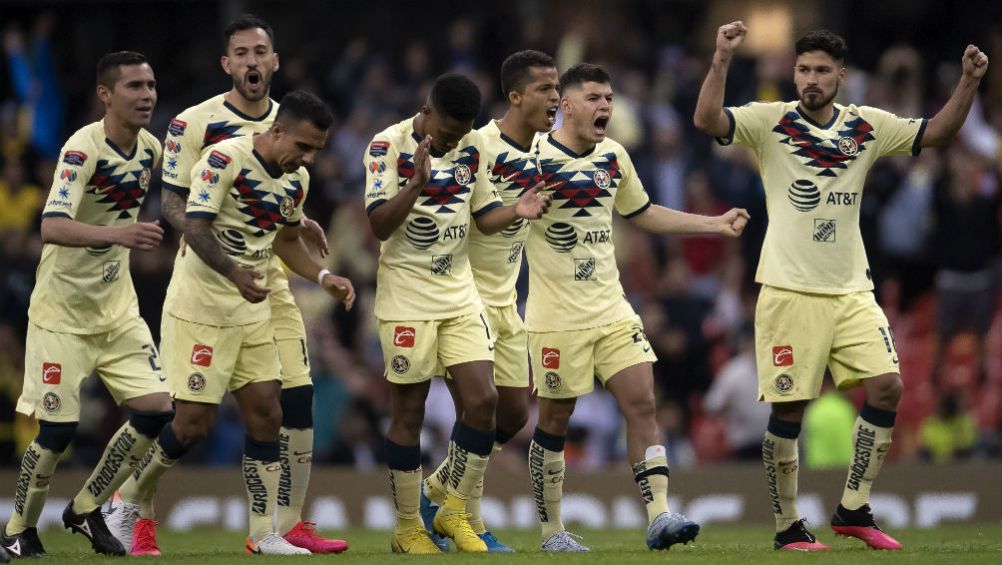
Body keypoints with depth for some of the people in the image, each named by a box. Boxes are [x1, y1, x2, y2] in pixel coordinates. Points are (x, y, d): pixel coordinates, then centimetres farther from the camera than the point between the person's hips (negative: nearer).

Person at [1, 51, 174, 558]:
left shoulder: (150, 148, 1)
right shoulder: (83, 148, -22)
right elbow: (51, 227, -36)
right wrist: (115, 234, -49)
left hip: (117, 308, 7)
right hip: (63, 312, -7)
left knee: (156, 409, -4)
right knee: (57, 430, -6)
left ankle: (86, 510, 15)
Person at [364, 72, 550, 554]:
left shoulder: (473, 146, 4)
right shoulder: (388, 146, -13)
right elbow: (379, 225, -19)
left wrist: (515, 211, -9)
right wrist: (416, 185, -34)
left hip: (460, 295, 5)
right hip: (407, 301, -5)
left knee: (482, 399, -5)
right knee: (409, 412, 0)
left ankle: (454, 512, 10)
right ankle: (408, 528, 12)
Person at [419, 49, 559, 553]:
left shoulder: (543, 151, 5)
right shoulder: (480, 147, -19)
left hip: (505, 299, 8)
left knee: (513, 415, 9)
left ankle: (436, 492, 27)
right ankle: (469, 526, 3)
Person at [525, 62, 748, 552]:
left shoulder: (614, 157, 10)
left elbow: (641, 214, 25)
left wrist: (716, 224, 22)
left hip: (612, 311, 6)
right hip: (556, 318, -5)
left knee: (642, 403, -6)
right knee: (555, 420, 2)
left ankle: (658, 517, -10)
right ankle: (551, 531, 12)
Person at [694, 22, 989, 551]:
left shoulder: (868, 126, 7)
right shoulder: (770, 122, -4)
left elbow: (937, 132, 14)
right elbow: (706, 119, -18)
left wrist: (968, 81, 0)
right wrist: (722, 58, -29)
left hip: (852, 290, 4)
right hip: (790, 290, -4)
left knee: (887, 387, -7)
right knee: (788, 409, -4)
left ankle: (853, 510, 5)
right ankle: (788, 527, 8)